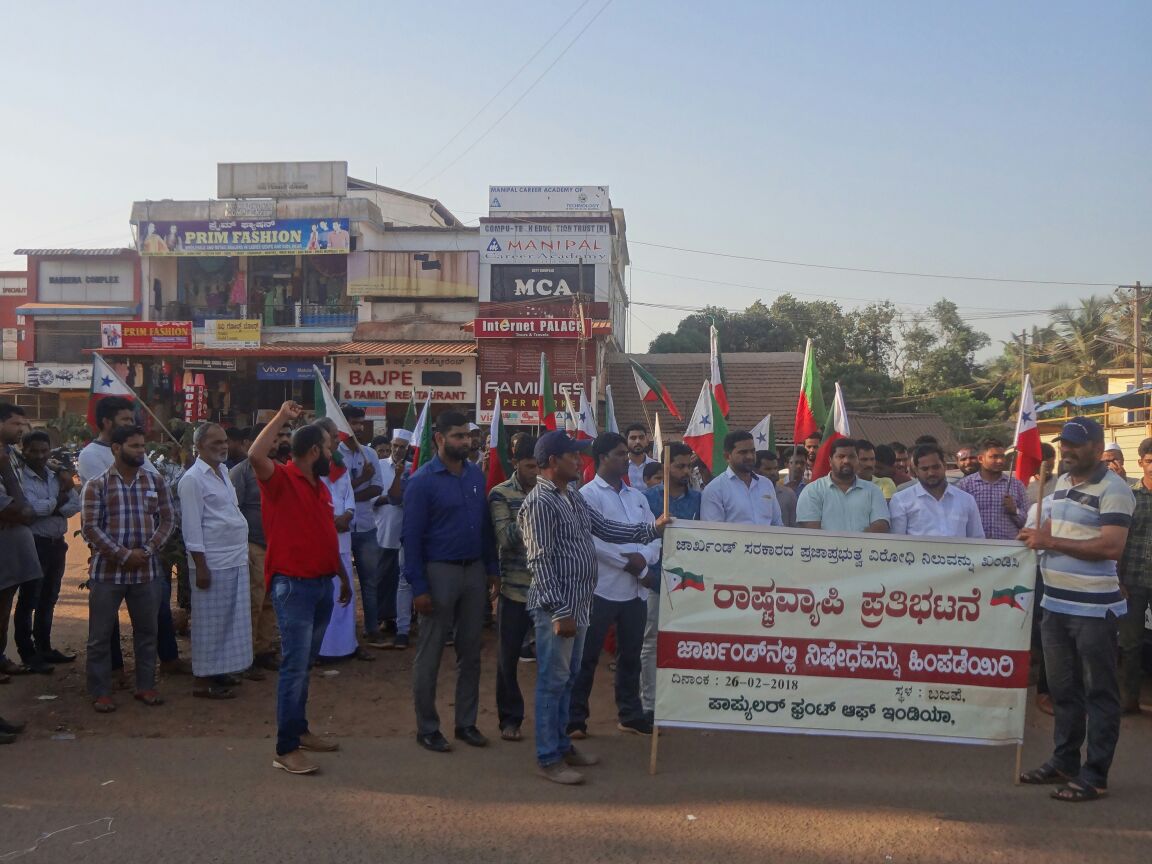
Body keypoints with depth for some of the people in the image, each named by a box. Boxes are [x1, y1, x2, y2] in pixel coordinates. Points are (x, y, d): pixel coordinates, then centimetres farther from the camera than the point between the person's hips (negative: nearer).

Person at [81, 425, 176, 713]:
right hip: (107, 570, -3)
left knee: (146, 631, 11)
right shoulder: (96, 485, -3)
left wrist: (148, 550, -10)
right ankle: (100, 692, 15)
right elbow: (90, 527, -9)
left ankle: (145, 686, 23)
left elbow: (167, 520, 5)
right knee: (100, 635, 4)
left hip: (147, 570, 3)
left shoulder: (156, 481, 6)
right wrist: (123, 555, -15)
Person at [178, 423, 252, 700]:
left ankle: (220, 671, 24)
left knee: (230, 620, 13)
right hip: (213, 563, -8)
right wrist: (201, 567, -16)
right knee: (210, 622, 0)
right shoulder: (193, 479, -11)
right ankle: (202, 680, 10)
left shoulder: (222, 471, 14)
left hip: (235, 560, 8)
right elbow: (192, 527, -14)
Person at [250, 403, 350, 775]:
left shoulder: (321, 488, 15)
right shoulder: (280, 479, -9)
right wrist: (282, 416, -25)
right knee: (295, 665, -8)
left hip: (322, 583, 8)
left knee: (305, 664, 17)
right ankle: (286, 749, -3)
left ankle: (300, 729, 28)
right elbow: (255, 455, -31)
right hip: (293, 585, -8)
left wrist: (344, 576, 25)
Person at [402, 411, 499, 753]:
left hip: (474, 571, 5)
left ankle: (466, 723, 24)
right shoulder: (422, 480, -11)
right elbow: (411, 536, -11)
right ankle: (427, 728, 17)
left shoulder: (476, 474, 6)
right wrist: (418, 587, -14)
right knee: (430, 655, 5)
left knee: (470, 652, 12)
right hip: (439, 571, -5)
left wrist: (492, 568, 7)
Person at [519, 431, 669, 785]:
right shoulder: (540, 502, -16)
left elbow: (606, 529, 18)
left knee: (568, 678, 17)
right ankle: (548, 757, 9)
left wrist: (653, 528, 12)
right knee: (552, 680, -1)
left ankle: (561, 745, 28)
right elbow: (540, 561, -20)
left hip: (578, 604, 9)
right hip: (556, 608, -9)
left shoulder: (573, 498, 14)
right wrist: (560, 611, -21)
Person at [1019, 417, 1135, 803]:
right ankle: (1064, 760, 29)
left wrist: (1052, 542, -21)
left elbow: (1112, 546, -21)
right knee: (1063, 688, 17)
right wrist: (1038, 536, 4)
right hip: (1055, 603, 8)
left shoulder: (1113, 489, -12)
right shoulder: (1061, 483, 14)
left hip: (1093, 608, -8)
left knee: (1099, 693, 2)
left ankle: (1095, 775, 9)